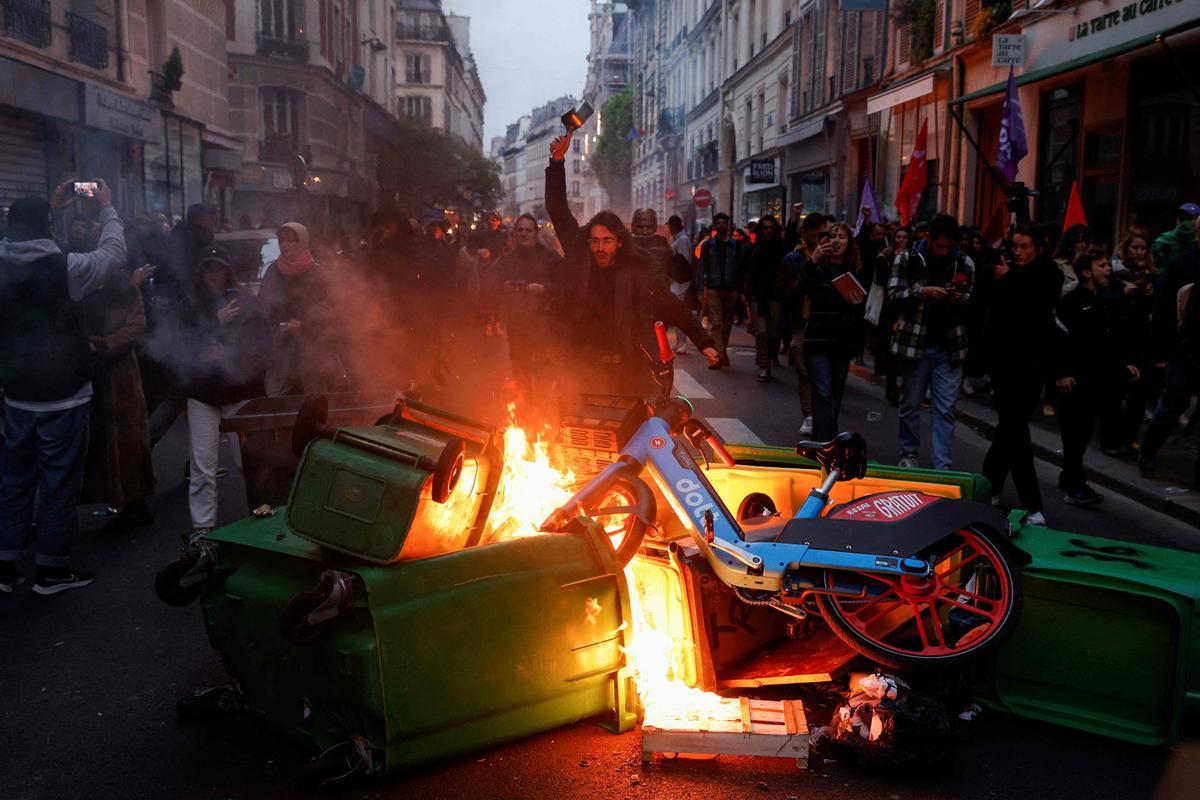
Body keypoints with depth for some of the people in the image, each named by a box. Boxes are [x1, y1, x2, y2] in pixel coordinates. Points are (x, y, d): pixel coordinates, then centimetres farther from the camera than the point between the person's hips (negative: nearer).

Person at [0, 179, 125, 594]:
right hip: (62, 396, -5)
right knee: (59, 482, 4)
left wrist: (49, 207, 23)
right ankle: (52, 568, 12)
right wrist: (107, 206, 7)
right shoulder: (64, 267, -16)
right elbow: (114, 253, -3)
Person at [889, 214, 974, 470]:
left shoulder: (964, 263, 4)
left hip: (950, 345, 1)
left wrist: (963, 298, -13)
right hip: (915, 343, -1)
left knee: (945, 408, 0)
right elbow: (893, 293, -5)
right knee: (910, 404, 10)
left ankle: (943, 465, 4)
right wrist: (922, 292, -20)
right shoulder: (908, 259, -1)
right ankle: (909, 454, 27)